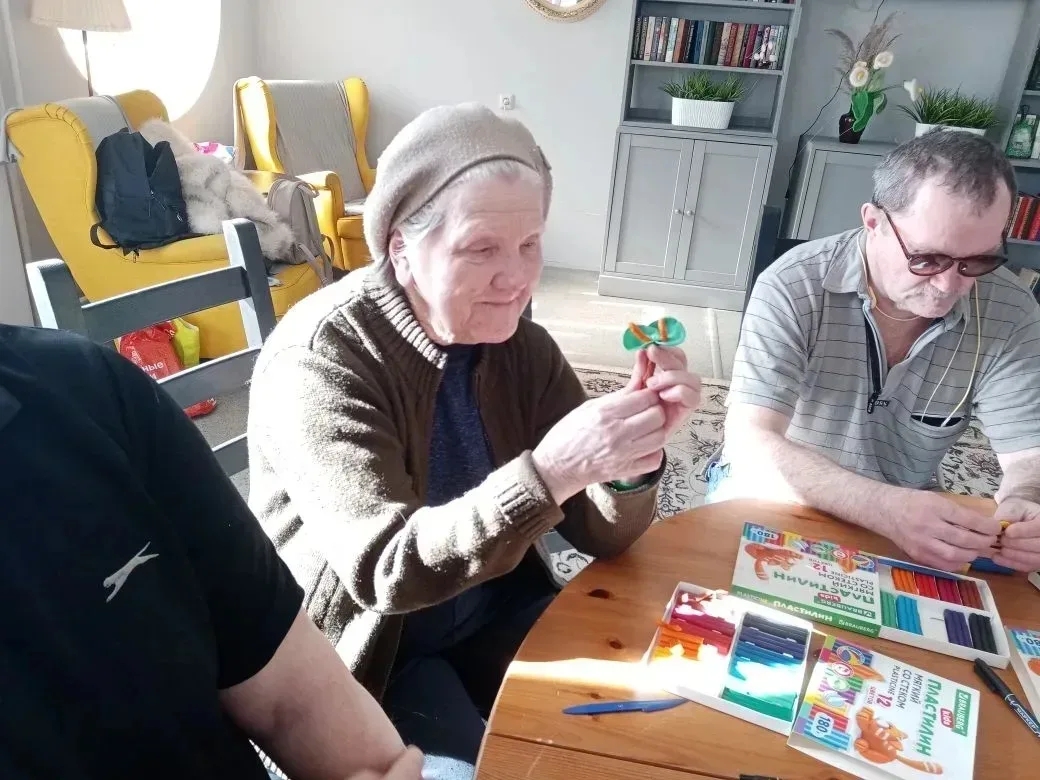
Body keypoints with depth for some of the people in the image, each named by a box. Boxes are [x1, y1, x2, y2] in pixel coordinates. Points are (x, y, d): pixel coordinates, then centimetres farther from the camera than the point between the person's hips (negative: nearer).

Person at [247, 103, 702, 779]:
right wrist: (547, 473, -42)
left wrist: (634, 458, -28)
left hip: (499, 612, 5)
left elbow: (599, 535, -7)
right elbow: (381, 571, -31)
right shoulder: (319, 359, -23)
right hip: (368, 650, -4)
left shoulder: (520, 344, -7)